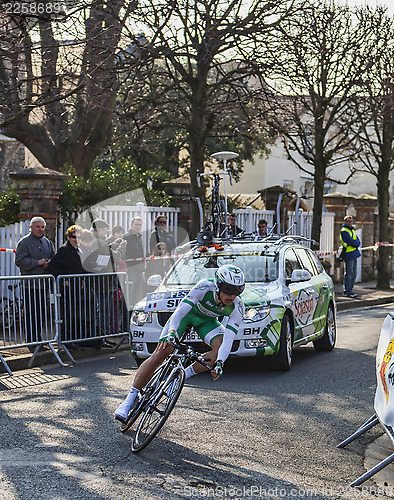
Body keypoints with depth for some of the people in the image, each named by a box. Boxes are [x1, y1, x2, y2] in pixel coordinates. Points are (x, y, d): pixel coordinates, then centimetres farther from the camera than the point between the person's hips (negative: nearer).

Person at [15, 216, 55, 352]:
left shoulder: (47, 242, 16)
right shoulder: (24, 242, -4)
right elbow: (19, 260, -12)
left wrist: (49, 263, -4)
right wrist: (38, 262, -17)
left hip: (43, 283, 6)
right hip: (30, 284, -6)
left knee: (41, 313, 10)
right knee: (31, 314, -4)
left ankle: (38, 339, 20)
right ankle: (31, 342, 1)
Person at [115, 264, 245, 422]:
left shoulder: (237, 306, -28)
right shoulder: (205, 287, -36)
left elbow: (228, 339, -32)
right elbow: (180, 311, -39)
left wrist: (219, 362, -47)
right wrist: (171, 333, -56)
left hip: (207, 320, 3)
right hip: (187, 313, -3)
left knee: (220, 350, -26)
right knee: (159, 355, -15)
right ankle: (130, 399, -7)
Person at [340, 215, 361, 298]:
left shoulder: (352, 230, 19)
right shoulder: (344, 231, -9)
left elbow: (358, 241, 13)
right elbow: (351, 242, -18)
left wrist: (354, 243, -7)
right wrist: (356, 243, -1)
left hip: (354, 254, 9)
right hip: (349, 255, -9)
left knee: (354, 274, 11)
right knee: (349, 273, -7)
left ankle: (350, 290, 18)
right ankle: (347, 291, -2)